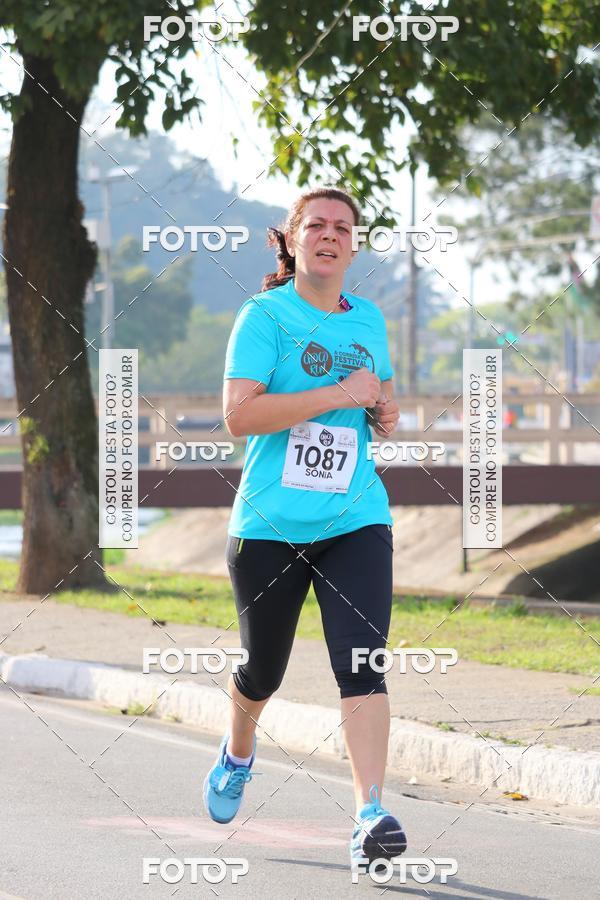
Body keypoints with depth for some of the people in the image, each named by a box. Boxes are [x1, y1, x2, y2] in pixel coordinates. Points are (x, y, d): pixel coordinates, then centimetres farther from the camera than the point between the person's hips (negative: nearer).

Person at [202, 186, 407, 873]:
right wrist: (338, 395, -19)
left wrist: (387, 415, 4)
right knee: (262, 669, 12)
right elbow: (239, 414, -16)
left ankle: (371, 816, -20)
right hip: (270, 525, -3)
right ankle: (238, 753, 45)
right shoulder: (265, 315, -5)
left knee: (360, 663, -14)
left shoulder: (368, 319, 12)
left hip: (355, 521, 3)